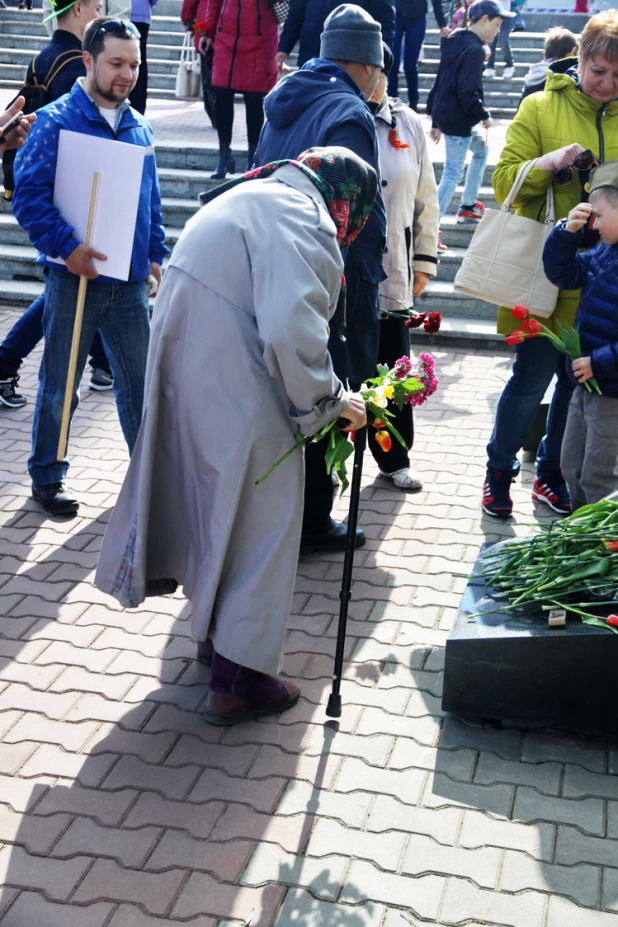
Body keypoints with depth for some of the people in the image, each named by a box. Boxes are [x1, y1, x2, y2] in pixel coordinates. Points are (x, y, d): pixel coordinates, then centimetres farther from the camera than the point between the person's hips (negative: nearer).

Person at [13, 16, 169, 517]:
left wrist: (155, 255, 11)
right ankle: (47, 477, 22)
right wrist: (66, 246, -22)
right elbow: (28, 194, -13)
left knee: (139, 381, 12)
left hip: (130, 281, 5)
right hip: (75, 278, -4)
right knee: (59, 387, 7)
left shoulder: (140, 128, 10)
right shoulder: (55, 122, -8)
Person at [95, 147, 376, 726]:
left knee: (211, 505, 22)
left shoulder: (254, 196, 18)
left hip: (185, 371, 10)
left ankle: (218, 630, 39)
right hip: (232, 391, -10)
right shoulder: (301, 216, -14)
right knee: (259, 518, 2)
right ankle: (237, 678, 11)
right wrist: (330, 399, -13)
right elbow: (291, 328, -26)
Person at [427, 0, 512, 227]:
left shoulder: (455, 43, 12)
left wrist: (436, 121, 21)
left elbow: (441, 83, 17)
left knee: (481, 148, 29)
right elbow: (468, 93, -23)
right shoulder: (474, 49, -16)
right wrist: (484, 115, -8)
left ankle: (469, 206, 35)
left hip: (445, 115, 10)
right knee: (453, 174, -8)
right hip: (458, 120, -10)